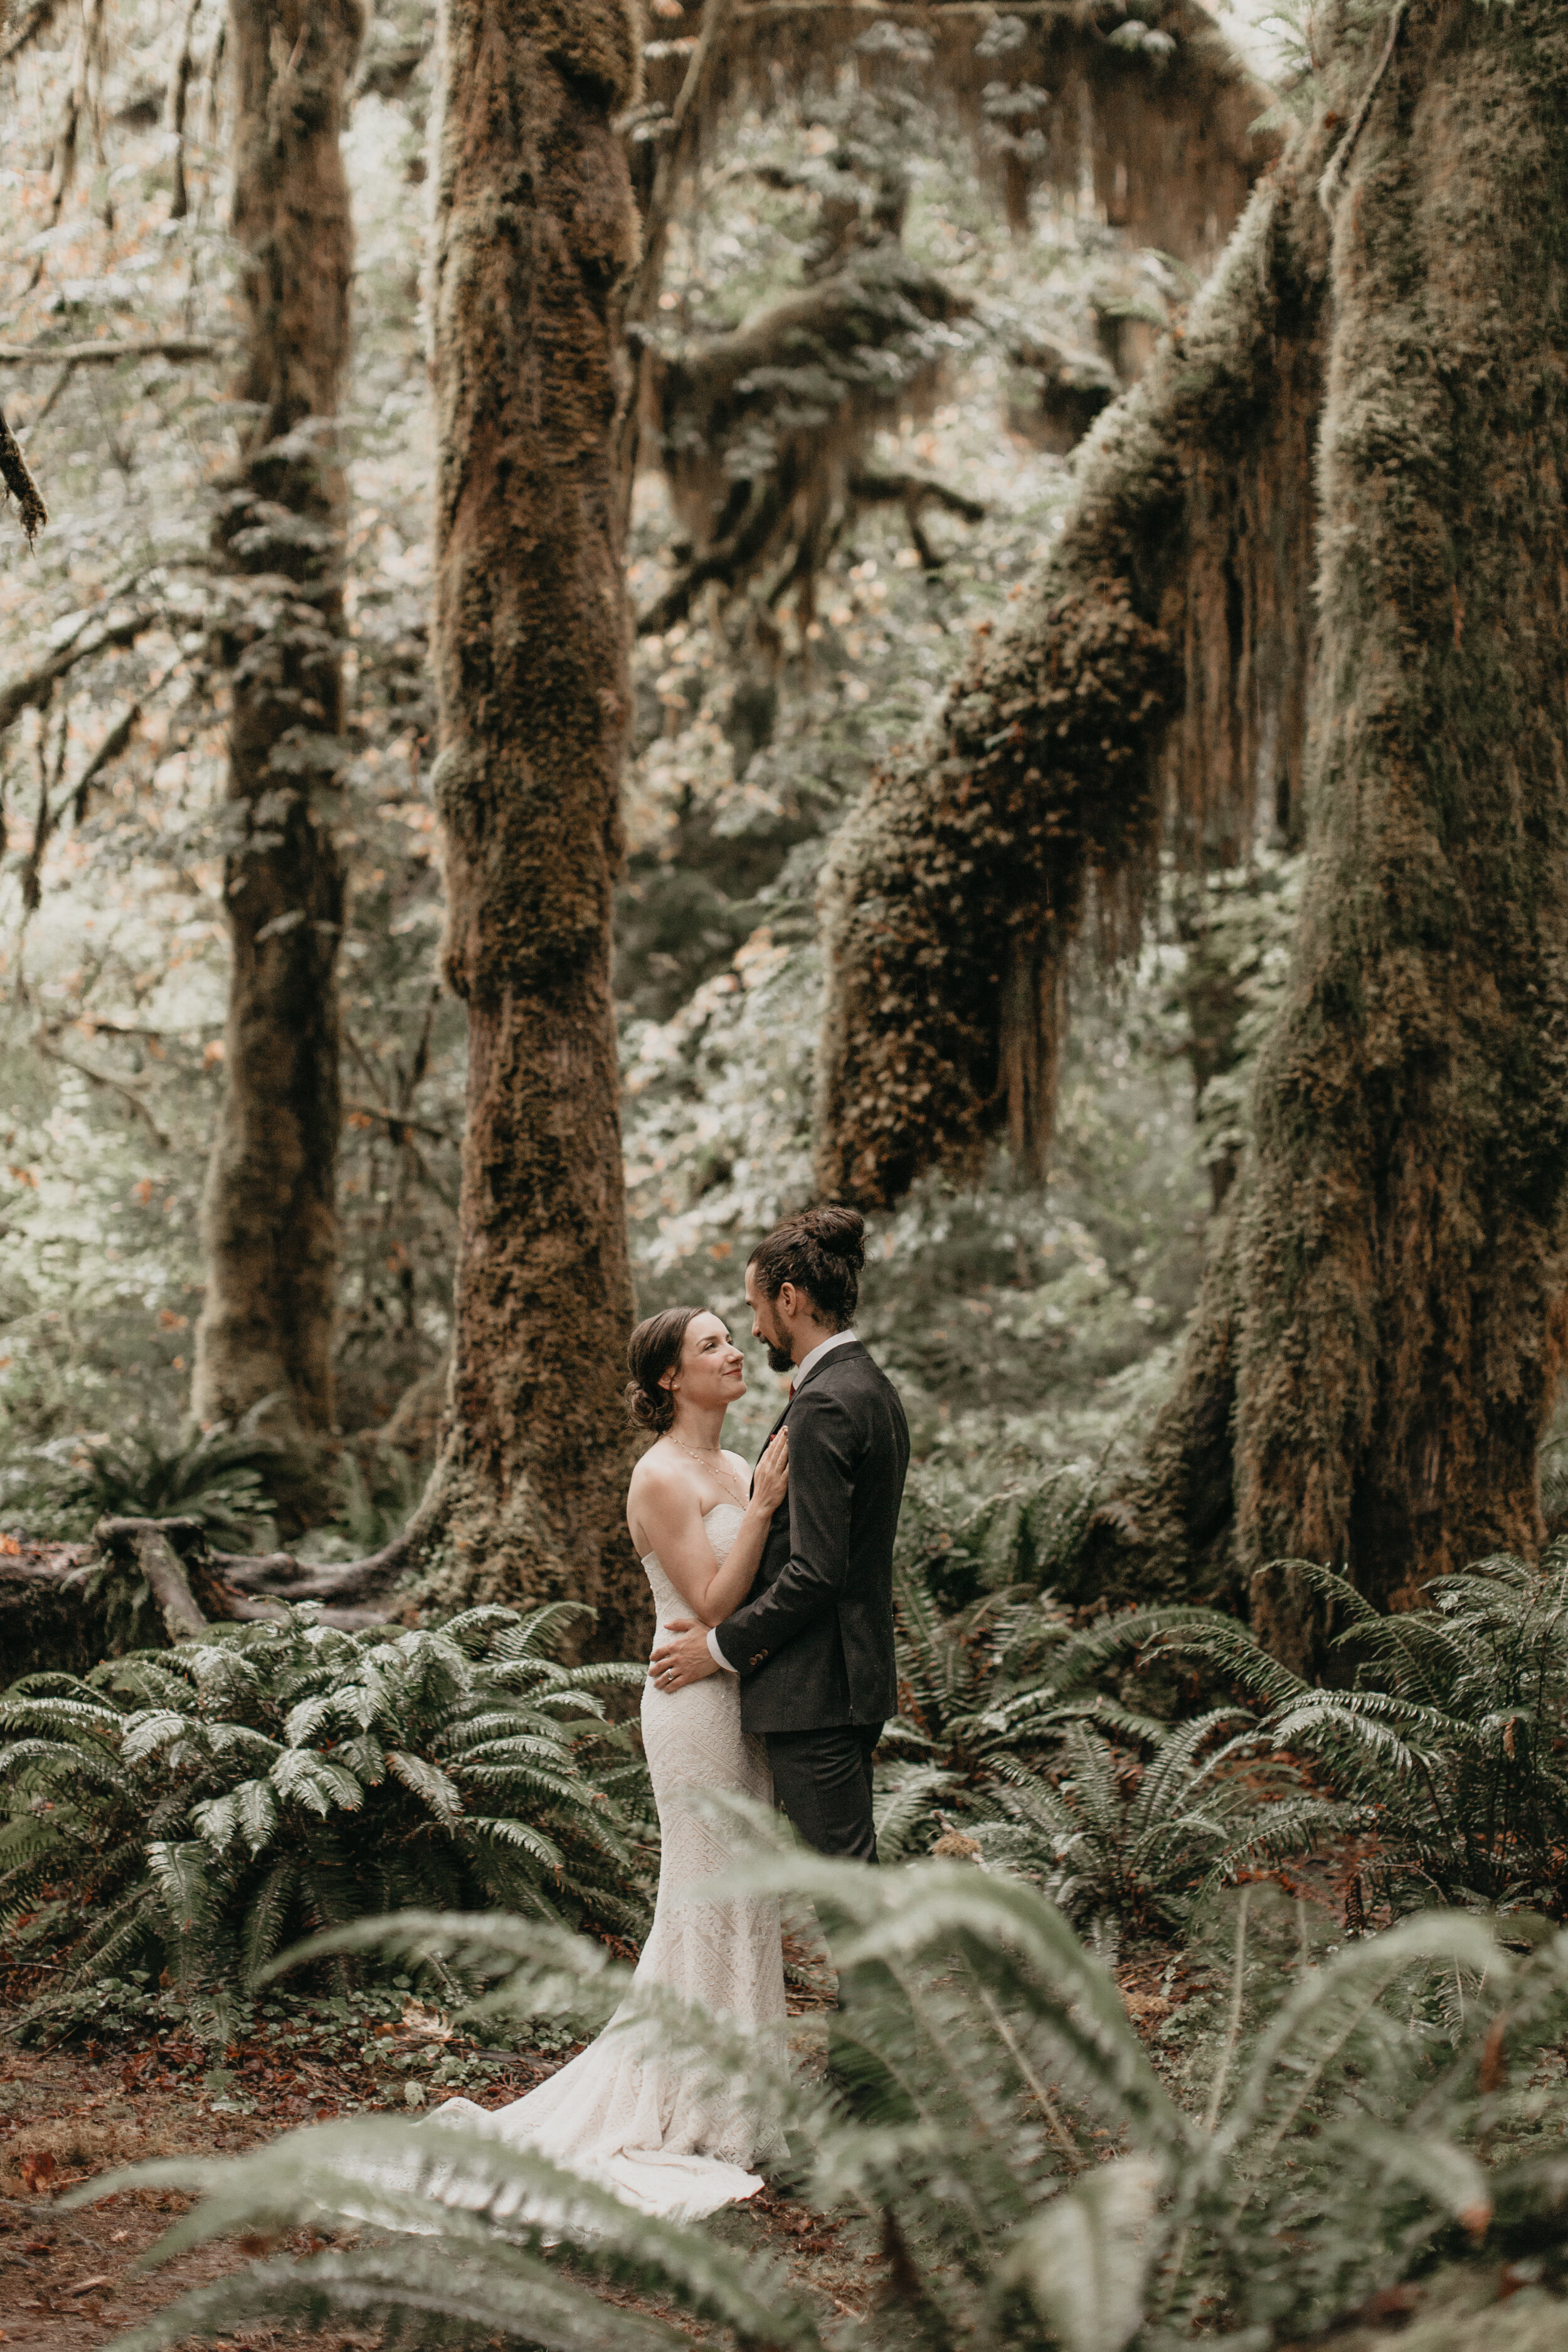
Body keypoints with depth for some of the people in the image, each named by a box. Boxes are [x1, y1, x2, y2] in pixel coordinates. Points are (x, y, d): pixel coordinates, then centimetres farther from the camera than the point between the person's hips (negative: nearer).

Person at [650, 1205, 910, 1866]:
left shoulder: (823, 1407, -18)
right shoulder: (872, 1389, 14)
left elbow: (816, 1571, -22)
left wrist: (722, 1646, -11)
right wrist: (736, 1628, 11)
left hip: (814, 1688, -10)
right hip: (858, 1673, 10)